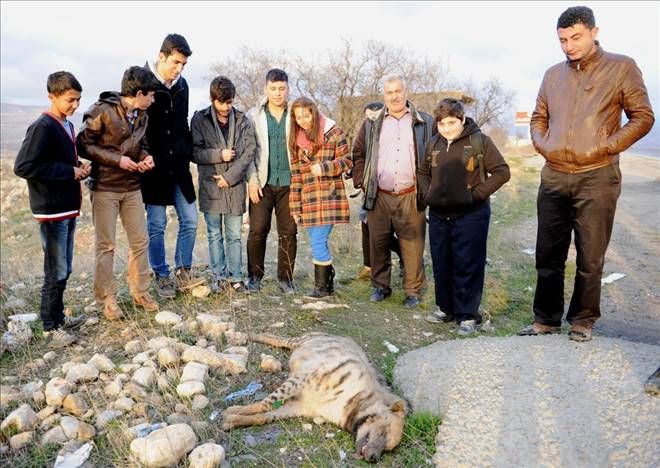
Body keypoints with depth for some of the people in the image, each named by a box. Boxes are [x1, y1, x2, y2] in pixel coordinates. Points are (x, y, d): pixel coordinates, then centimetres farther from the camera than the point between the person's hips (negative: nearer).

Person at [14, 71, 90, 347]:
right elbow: (23, 167, -22)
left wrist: (79, 168, 3)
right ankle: (51, 328, 13)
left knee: (64, 270, 16)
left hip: (68, 209, 9)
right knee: (56, 272, -1)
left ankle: (58, 317, 30)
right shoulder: (42, 127, -15)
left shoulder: (66, 126, 12)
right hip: (52, 211, -8)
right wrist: (69, 172, -19)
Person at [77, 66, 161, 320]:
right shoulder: (102, 111, -13)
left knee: (140, 241, 8)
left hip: (132, 187, 6)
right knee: (106, 245, 2)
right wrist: (117, 159, -18)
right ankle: (107, 299, 14)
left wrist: (146, 157, -4)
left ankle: (140, 292, 22)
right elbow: (84, 144, -12)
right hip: (105, 187, -6)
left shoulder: (142, 115, 7)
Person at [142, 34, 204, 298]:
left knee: (190, 220, 5)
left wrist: (187, 153, 10)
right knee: (157, 225, 2)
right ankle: (162, 277, 16)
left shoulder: (181, 85, 9)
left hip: (179, 167, 5)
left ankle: (183, 272, 19)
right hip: (153, 167, -5)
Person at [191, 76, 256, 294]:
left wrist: (230, 176, -10)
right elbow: (194, 152, -2)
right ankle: (221, 277, 18)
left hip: (235, 186, 1)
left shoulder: (242, 120, 4)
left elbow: (250, 151, -3)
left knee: (234, 235, 8)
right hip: (210, 186, 0)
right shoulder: (200, 119, 1)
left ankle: (236, 278, 16)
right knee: (215, 235, 8)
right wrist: (219, 155, -15)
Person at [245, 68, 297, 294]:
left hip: (289, 182, 1)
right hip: (262, 182, 0)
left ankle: (285, 277, 16)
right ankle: (255, 275, 14)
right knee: (258, 230, -2)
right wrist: (252, 180, -6)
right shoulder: (254, 116, 5)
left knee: (289, 232, 4)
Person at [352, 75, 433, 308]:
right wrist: (361, 181, 6)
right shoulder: (372, 124, 9)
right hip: (379, 197, 2)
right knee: (378, 244, 8)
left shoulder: (424, 123, 5)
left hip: (411, 198, -1)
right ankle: (380, 286, 24)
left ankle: (413, 291, 15)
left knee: (413, 247, 1)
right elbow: (358, 154, 16)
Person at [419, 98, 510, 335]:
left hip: (470, 215, -5)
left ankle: (468, 314, 10)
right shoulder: (434, 144, 10)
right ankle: (445, 307, 28)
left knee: (467, 267, -2)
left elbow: (502, 171, -6)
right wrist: (427, 193, 9)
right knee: (441, 265, 13)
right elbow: (422, 172, 25)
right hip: (438, 216, 5)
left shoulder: (479, 141, -5)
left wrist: (477, 194, -12)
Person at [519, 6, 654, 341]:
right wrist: (542, 145, 2)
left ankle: (582, 321, 18)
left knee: (590, 258, 2)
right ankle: (546, 319, 21)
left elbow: (642, 117, 0)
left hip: (597, 178, -4)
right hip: (553, 178, 4)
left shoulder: (621, 67, 2)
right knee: (548, 255, 9)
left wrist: (604, 147, -11)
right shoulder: (553, 74, 14)